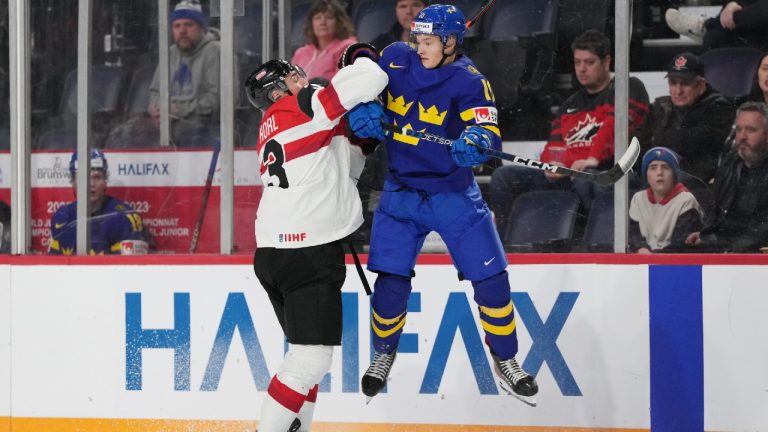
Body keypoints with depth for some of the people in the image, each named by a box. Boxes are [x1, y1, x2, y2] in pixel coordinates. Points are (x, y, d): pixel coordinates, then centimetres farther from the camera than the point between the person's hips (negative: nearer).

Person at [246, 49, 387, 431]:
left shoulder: (272, 129, 22)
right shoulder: (303, 107, -5)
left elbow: (337, 171, 26)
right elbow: (369, 80, -12)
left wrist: (364, 141, 17)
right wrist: (364, 58, 7)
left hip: (274, 253, 10)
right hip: (308, 255, -10)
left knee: (306, 354, 19)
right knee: (311, 358, -10)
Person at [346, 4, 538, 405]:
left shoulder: (468, 82, -15)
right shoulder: (396, 59, -5)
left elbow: (489, 133, -25)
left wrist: (476, 141, -49)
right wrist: (363, 107, -13)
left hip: (454, 194, -2)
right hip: (401, 193, 2)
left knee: (491, 280, -4)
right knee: (391, 282, -4)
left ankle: (505, 362, 16)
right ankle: (383, 355, 23)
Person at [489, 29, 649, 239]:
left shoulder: (630, 89, 7)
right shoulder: (570, 105, 28)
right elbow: (555, 143, 22)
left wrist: (594, 158, -26)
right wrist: (552, 165, -4)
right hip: (563, 177, 7)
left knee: (585, 180, -44)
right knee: (503, 176, -8)